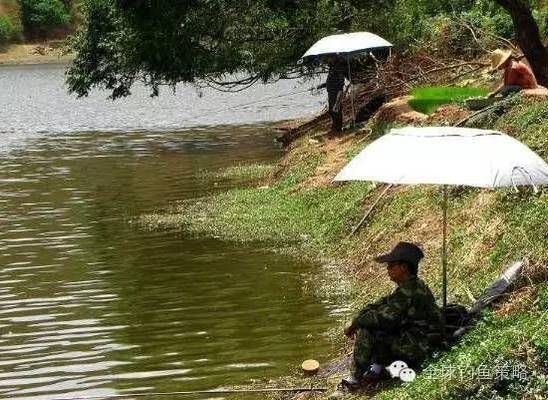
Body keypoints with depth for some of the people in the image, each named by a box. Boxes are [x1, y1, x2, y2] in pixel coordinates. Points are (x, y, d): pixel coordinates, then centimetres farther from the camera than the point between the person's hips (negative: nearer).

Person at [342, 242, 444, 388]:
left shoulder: (409, 291, -23)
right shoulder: (411, 286, 9)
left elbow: (382, 317, -26)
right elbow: (384, 303, 13)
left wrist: (355, 325, -12)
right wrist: (358, 320, 2)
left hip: (415, 348, -10)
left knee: (366, 331, -14)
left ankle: (357, 378, -3)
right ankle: (379, 366, 15)